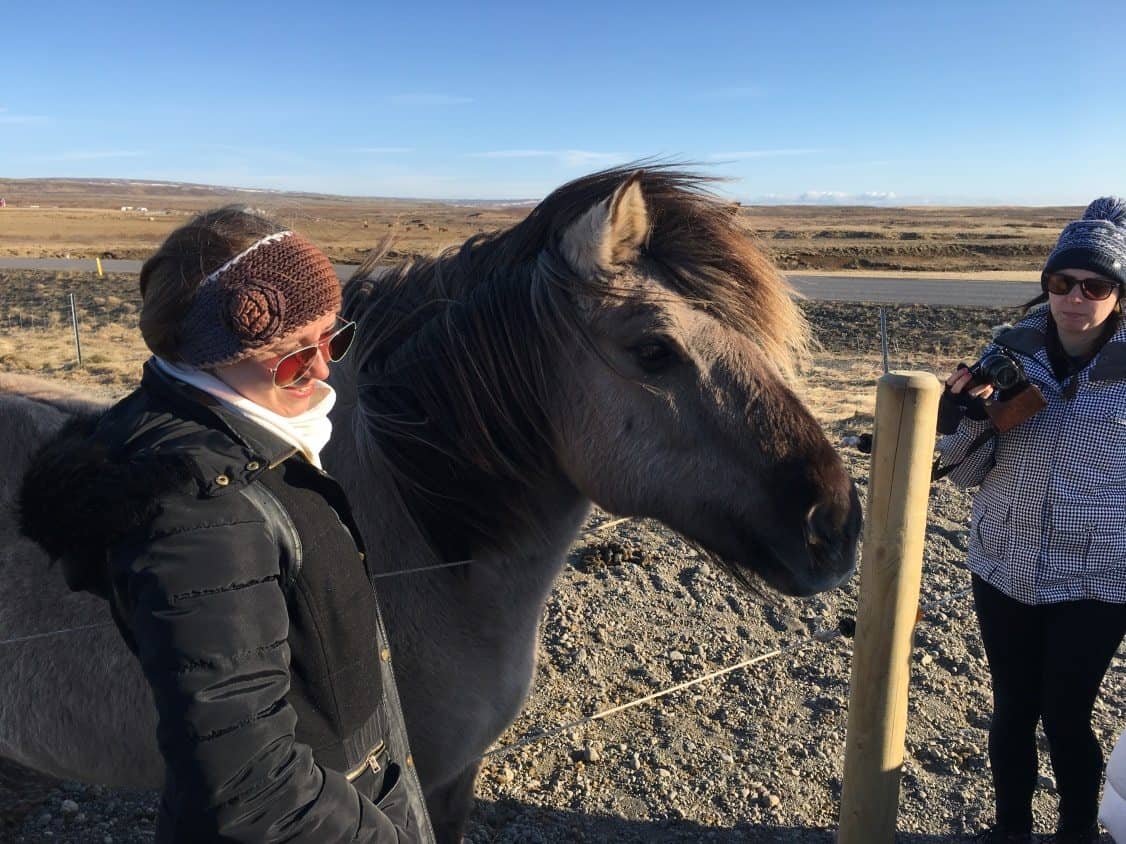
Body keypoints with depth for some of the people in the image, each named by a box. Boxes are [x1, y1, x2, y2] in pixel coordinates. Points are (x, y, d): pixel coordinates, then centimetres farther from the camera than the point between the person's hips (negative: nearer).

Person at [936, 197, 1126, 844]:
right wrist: (974, 418, -23)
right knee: (1012, 710, 16)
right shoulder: (1012, 351, -5)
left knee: (1066, 718, 9)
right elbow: (965, 470, -4)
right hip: (1003, 571, 2)